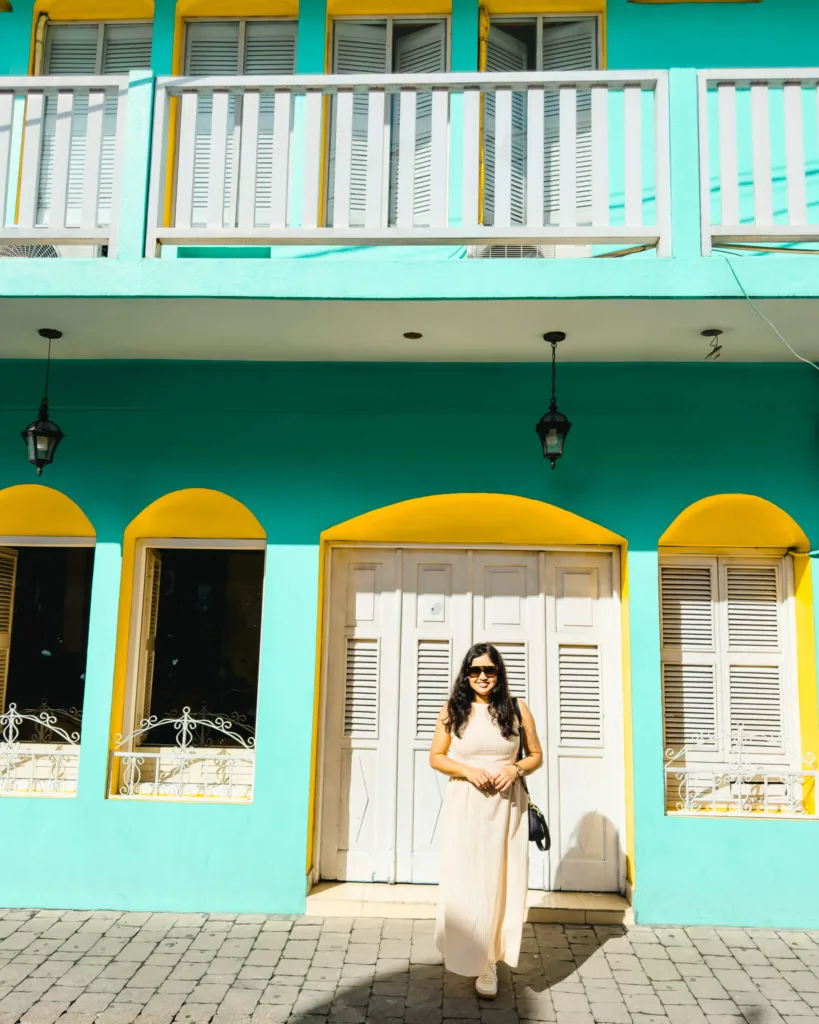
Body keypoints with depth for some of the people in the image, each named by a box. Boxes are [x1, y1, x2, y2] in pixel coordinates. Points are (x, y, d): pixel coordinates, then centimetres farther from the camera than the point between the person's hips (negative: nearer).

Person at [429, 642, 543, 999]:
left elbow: (536, 756, 9)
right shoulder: (453, 710, 1)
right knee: (466, 881, 1)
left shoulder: (516, 709, 2)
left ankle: (489, 960, 24)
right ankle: (473, 955, 22)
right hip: (465, 806, 0)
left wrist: (516, 769, -11)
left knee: (502, 880, 4)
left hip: (507, 806, 1)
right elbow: (436, 757, 4)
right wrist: (468, 770, -12)